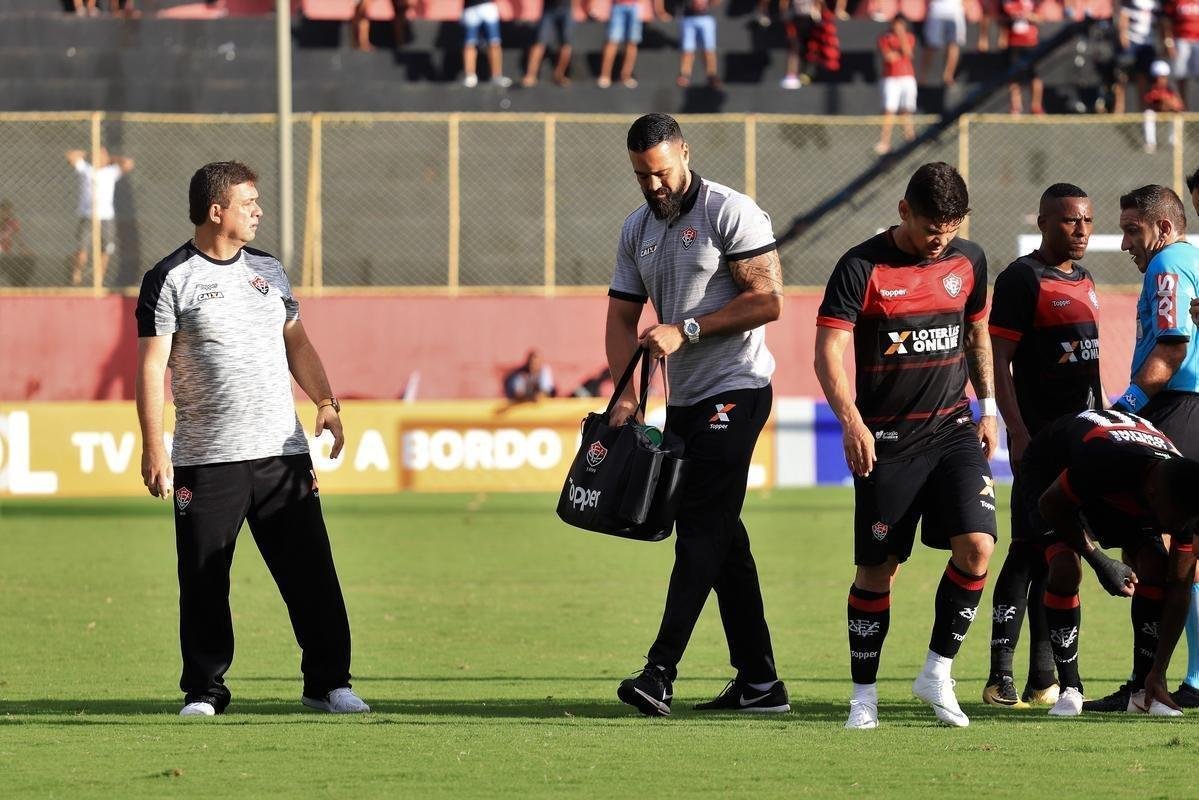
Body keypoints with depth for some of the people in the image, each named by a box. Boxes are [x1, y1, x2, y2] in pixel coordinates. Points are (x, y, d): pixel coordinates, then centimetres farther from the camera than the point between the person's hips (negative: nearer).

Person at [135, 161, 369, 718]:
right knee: (203, 583, 1)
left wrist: (326, 403, 7)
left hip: (282, 453, 4)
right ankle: (203, 690, 12)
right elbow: (151, 366, -7)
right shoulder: (171, 279, -3)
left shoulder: (268, 270, 14)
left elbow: (296, 343, 22)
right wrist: (152, 448, -15)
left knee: (311, 573, 1)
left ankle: (328, 682, 8)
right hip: (205, 460, -4)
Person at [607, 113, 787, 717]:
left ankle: (661, 673, -20)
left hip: (735, 389, -8)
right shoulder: (637, 230, 13)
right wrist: (625, 392, -3)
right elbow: (621, 317, 12)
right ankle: (759, 682, 12)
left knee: (701, 530, -13)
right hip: (684, 397, 8)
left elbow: (768, 301, -14)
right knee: (720, 534, 8)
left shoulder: (731, 213, -9)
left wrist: (686, 330, -17)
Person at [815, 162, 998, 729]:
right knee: (877, 569, 0)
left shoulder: (968, 261, 6)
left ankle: (937, 672, 2)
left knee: (976, 545, -14)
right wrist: (851, 421, -29)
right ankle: (864, 696, 13)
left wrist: (988, 407, 17)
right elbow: (829, 351, -15)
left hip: (952, 428, 3)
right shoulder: (862, 267, -9)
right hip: (886, 440, -3)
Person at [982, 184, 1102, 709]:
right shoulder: (1022, 279, -8)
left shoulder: (1083, 281, 17)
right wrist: (1017, 431, -19)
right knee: (1030, 549, -11)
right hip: (1039, 439, -8)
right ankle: (1001, 675, -10)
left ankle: (1044, 677, 13)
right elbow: (999, 362, -12)